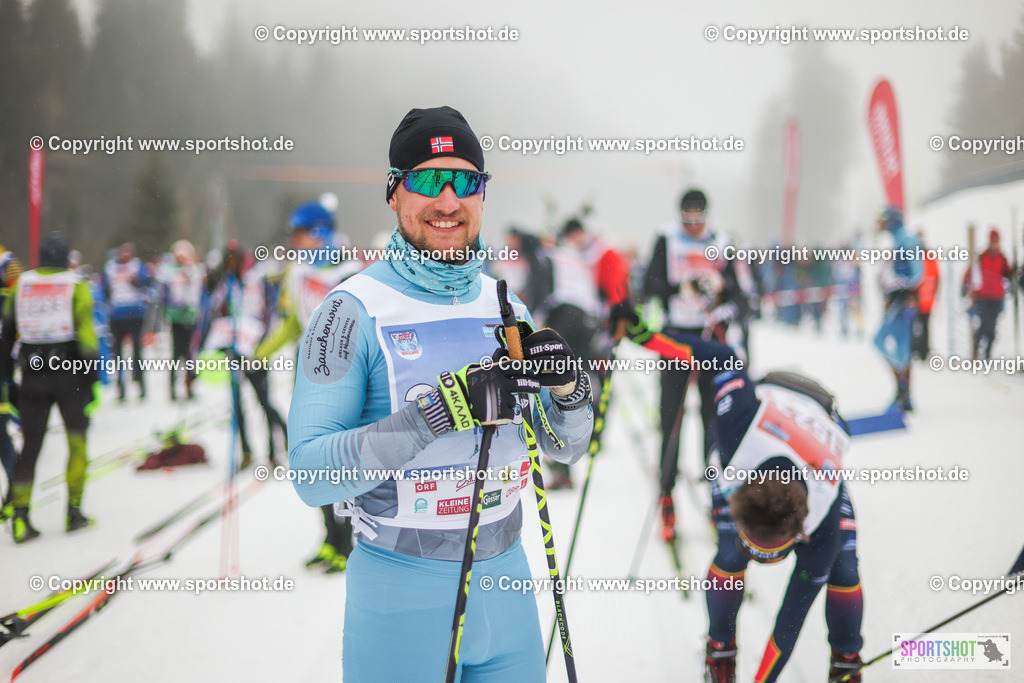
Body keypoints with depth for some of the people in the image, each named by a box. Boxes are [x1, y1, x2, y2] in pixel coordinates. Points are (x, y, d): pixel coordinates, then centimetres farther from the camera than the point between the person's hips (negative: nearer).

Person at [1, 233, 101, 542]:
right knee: (77, 441, 12)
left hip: (33, 376, 2)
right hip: (69, 372, -2)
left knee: (31, 444, 7)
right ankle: (74, 511, 10)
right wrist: (92, 378, -6)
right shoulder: (76, 287, -3)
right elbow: (86, 334, -10)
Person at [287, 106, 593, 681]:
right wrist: (445, 408, -29)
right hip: (401, 595, -5)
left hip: (506, 576, 5)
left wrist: (568, 387, -11)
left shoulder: (504, 306, 5)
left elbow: (567, 447, 11)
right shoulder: (354, 310, -12)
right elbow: (311, 473, -20)